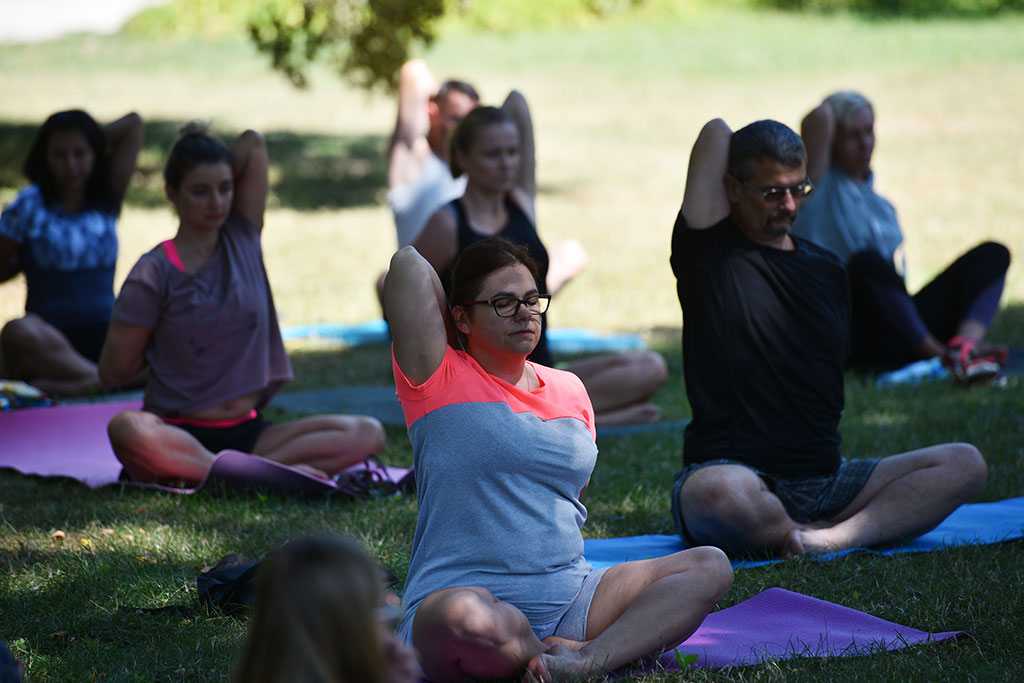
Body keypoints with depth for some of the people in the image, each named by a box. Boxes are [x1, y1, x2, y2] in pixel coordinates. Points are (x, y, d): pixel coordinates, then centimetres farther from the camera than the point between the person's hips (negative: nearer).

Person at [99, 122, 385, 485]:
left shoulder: (242, 240, 7)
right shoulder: (155, 272, -5)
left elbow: (254, 143, 1)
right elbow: (113, 370, -3)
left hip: (247, 431, 5)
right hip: (177, 436, -5)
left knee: (368, 434, -18)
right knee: (125, 429, -40)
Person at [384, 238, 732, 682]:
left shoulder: (569, 390, 17)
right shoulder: (440, 381, -2)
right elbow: (408, 264, -11)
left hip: (568, 598, 6)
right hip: (465, 591, -6)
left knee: (710, 567, -7)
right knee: (463, 616, -43)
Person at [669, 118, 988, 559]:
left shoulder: (827, 269, 17)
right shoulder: (708, 250, 1)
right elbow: (716, 134, -5)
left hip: (823, 482, 6)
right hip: (735, 469, -6)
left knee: (964, 464, -14)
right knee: (716, 491, -43)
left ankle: (831, 538, -33)